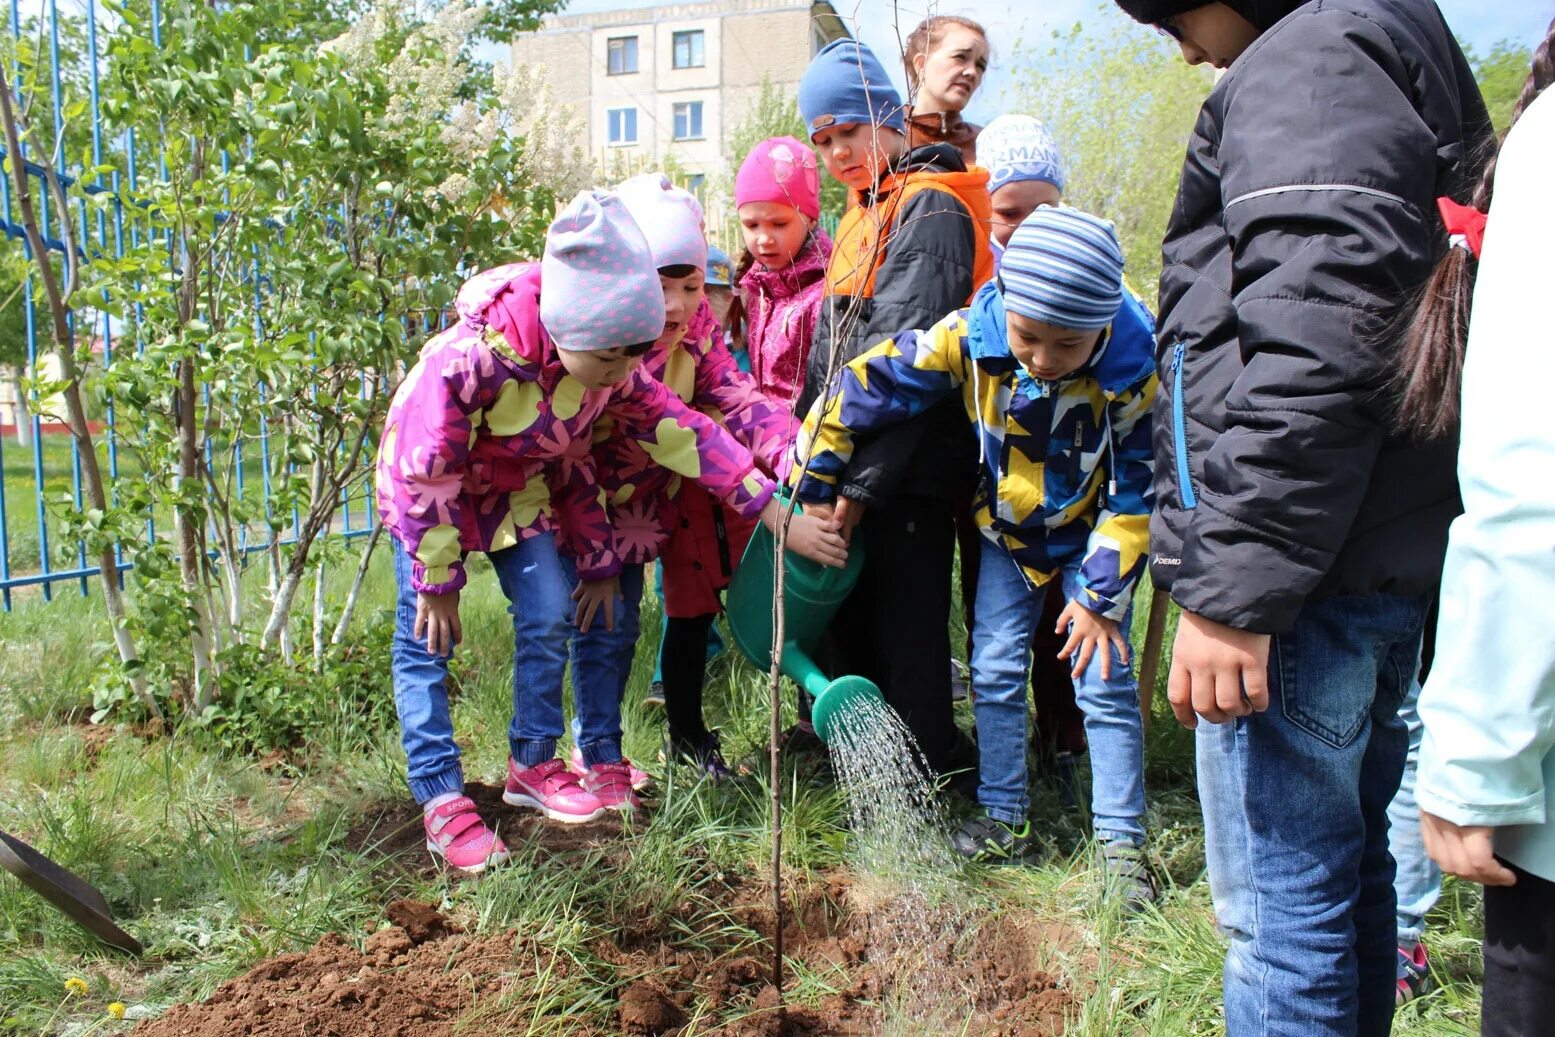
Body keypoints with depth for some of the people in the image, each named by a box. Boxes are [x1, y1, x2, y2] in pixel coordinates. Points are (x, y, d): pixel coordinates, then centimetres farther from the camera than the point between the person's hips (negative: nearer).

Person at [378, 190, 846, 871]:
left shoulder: (610, 365, -22)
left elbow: (678, 429, -16)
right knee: (426, 641, -5)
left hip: (520, 488, 5)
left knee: (549, 619, -1)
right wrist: (437, 581, -19)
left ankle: (533, 766, 17)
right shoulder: (470, 358, -39)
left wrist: (774, 512, -20)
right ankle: (442, 802, 3)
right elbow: (427, 473, -29)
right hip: (427, 485, -4)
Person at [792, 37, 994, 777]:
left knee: (905, 626, -1)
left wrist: (862, 480, -25)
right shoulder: (864, 214, 18)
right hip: (854, 460, 9)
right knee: (853, 612, 18)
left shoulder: (932, 209, -11)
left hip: (908, 468, -9)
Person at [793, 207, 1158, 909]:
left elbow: (1134, 492, -18)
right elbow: (867, 385, -18)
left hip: (1090, 538, -2)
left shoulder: (1132, 368, -29)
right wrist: (815, 482, -11)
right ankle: (1005, 822, 19)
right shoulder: (970, 337, -28)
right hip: (1006, 533, 2)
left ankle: (1121, 843, 10)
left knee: (1104, 684, -3)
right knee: (995, 672, 4)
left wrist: (1101, 596, -16)